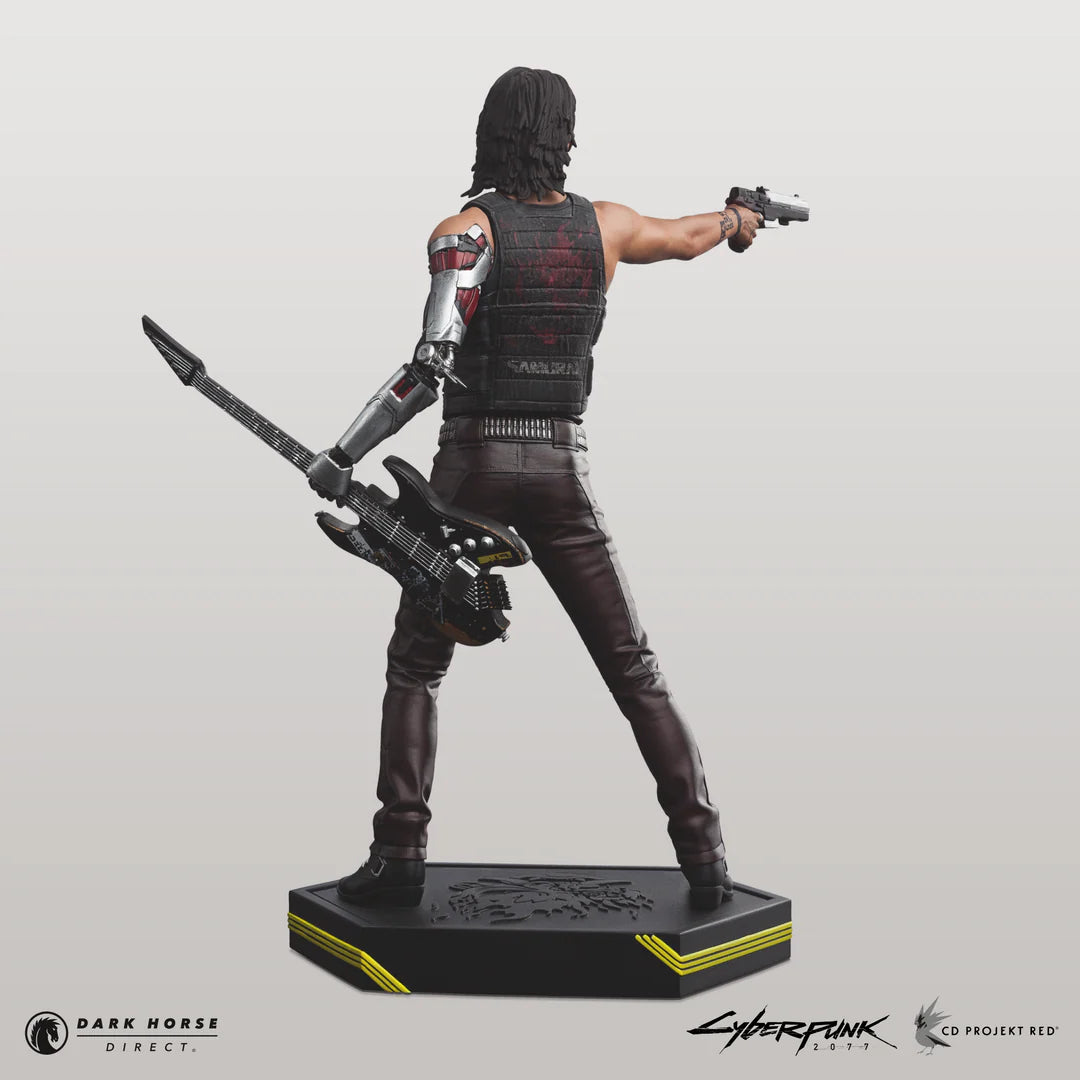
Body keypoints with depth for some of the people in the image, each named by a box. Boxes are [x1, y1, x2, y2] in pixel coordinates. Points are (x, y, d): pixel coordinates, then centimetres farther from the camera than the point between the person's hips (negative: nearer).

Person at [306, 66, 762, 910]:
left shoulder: (465, 229, -7)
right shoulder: (601, 224, 5)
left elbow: (434, 365, -19)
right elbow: (686, 236, 26)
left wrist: (342, 455, -15)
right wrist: (738, 219, 49)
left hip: (473, 468, -2)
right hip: (563, 471, 3)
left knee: (416, 669, 12)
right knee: (636, 673, 9)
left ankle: (400, 857, 6)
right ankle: (705, 858, 7)